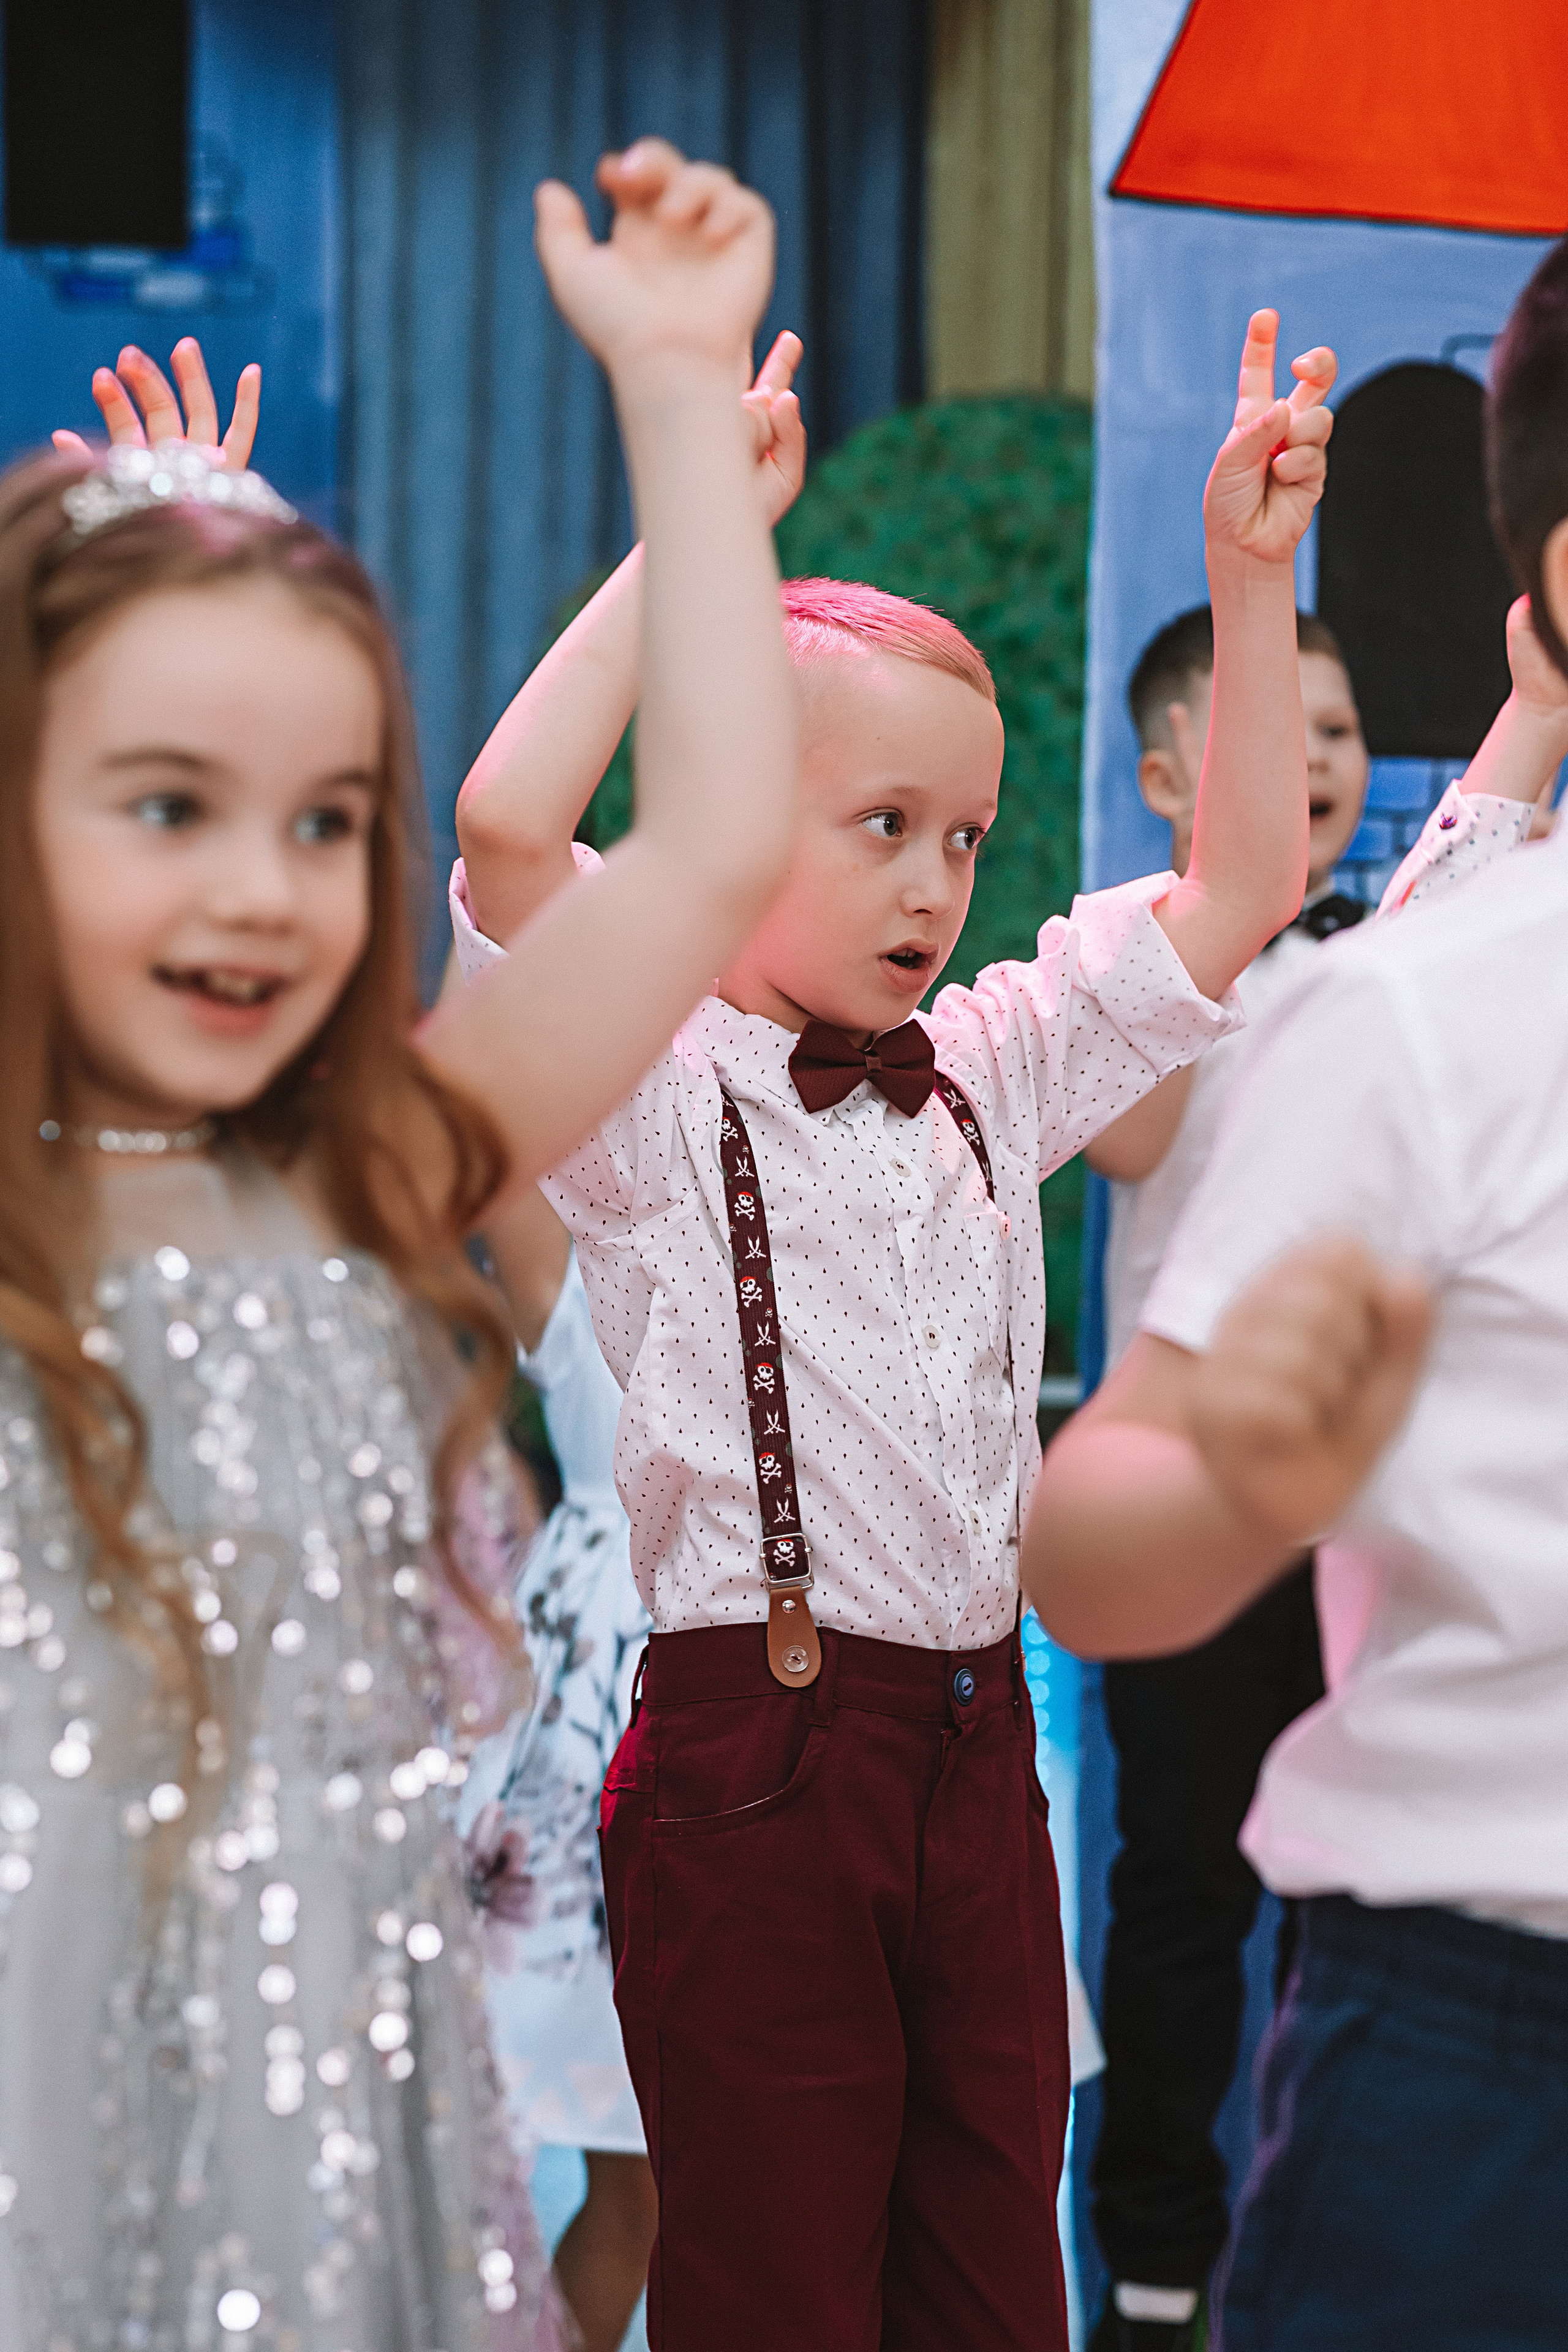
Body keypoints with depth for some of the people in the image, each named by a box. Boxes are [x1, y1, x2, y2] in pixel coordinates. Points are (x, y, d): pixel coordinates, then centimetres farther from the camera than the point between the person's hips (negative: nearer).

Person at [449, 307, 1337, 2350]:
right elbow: (506, 826, -24)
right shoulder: (654, 1090, -6)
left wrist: (1252, 573, 5)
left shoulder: (989, 1075, 13)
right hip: (753, 1748, -6)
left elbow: (1240, 888, 13)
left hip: (978, 1739, 6)